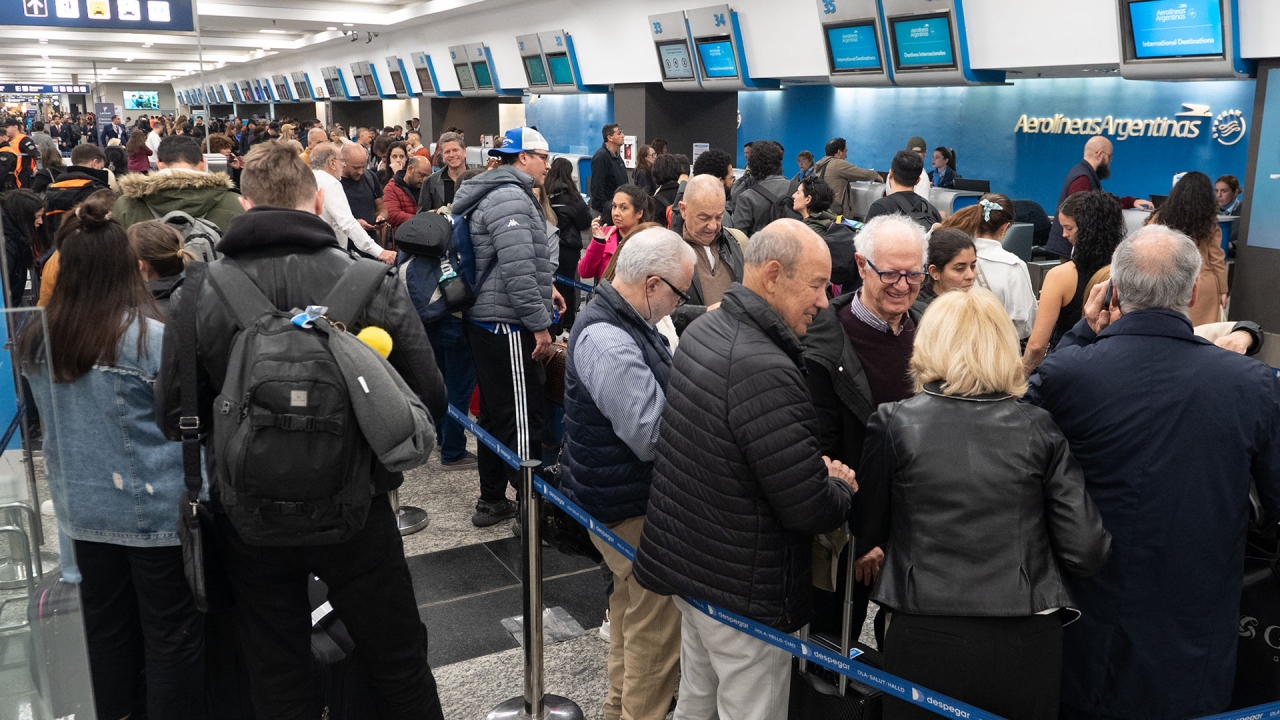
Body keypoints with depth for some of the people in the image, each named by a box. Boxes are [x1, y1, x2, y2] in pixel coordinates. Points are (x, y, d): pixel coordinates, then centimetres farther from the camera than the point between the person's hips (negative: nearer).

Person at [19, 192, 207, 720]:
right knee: (172, 635, 8)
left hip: (82, 510, 5)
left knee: (106, 626, 21)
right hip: (155, 511, -5)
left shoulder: (37, 342, -3)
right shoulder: (152, 338, -20)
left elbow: (50, 419, 11)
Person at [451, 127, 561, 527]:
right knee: (522, 418, -4)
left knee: (497, 413, 17)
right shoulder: (509, 198, -15)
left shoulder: (500, 193, 18)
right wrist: (540, 323, -20)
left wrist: (543, 293, 27)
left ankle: (492, 501, 27)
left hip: (486, 321, 11)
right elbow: (518, 269, -23)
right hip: (507, 325, -11)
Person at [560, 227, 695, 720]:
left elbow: (654, 395, 14)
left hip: (629, 496, 11)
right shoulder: (608, 342, -27)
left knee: (632, 607, 26)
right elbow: (652, 435, -27)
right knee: (657, 628, 0)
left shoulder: (621, 320, 6)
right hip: (631, 509, -11)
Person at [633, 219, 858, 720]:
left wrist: (815, 469, 4)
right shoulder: (767, 371, -29)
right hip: (745, 594, -9)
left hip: (689, 564, 9)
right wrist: (840, 486, -2)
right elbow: (811, 510, -25)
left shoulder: (703, 331, 0)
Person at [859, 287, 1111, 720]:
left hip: (925, 638, -1)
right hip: (1026, 644, 2)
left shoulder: (894, 424, -7)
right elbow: (1085, 553, -5)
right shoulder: (1039, 429, -4)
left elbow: (871, 530, 5)